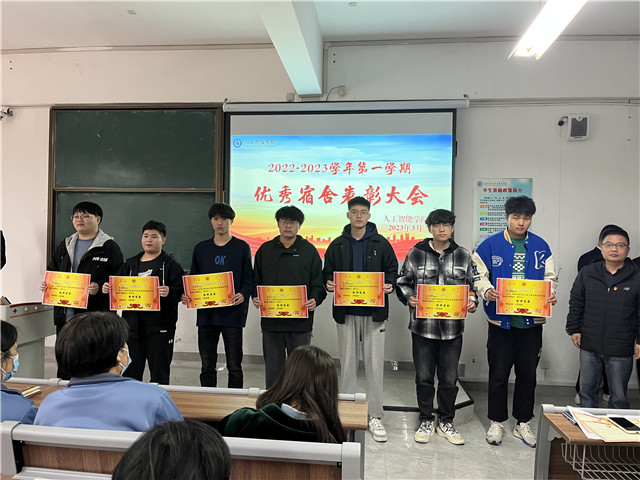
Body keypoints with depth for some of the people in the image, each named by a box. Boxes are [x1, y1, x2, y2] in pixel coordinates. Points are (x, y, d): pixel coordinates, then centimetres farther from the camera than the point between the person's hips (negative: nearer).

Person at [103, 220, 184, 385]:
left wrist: (169, 292, -29)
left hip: (159, 328, -4)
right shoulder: (130, 264, 16)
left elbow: (182, 292, -9)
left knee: (159, 374, 4)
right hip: (132, 326, 5)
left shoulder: (170, 265, 1)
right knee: (129, 373, 13)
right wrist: (107, 289, 0)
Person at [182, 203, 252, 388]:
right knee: (207, 366, 12)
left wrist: (243, 295, -19)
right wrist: (186, 295, -4)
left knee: (234, 366, 5)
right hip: (206, 314, 3)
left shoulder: (242, 247, 2)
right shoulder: (201, 248, 12)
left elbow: (248, 279, 0)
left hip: (232, 313, -3)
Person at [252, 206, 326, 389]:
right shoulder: (265, 250, 9)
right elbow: (256, 280, 13)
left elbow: (318, 283, 3)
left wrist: (315, 300, -15)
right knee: (273, 365, 12)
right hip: (270, 319, 2)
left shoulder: (309, 250, 4)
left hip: (300, 320, -1)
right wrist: (255, 297, -5)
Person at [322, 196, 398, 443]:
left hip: (374, 312, -1)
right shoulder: (337, 245, 7)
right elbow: (328, 272, 12)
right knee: (347, 364, 10)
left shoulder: (381, 243, 3)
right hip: (346, 312, 2)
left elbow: (392, 270, 7)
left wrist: (389, 285, -12)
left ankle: (375, 416, 16)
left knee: (374, 365, 3)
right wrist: (329, 284, -9)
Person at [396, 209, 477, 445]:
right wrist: (409, 297, -12)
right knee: (424, 376, 10)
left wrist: (471, 302, -6)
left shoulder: (463, 256, 5)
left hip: (452, 327, 1)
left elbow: (471, 286, 13)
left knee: (449, 378, 11)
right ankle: (426, 421, 28)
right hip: (422, 326, -1)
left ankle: (446, 422, 30)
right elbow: (403, 282, 6)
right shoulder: (416, 253, 0)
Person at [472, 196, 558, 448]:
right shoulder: (490, 245, -3)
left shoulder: (541, 247, 5)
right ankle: (496, 423, 23)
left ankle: (523, 423, 30)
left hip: (532, 322, 3)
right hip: (501, 320, -2)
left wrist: (550, 295, -11)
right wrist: (487, 291, -21)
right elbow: (479, 275, -1)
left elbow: (550, 278, 9)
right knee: (498, 374, 6)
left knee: (528, 374, 13)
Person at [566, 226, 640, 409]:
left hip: (621, 350, -2)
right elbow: (575, 304, 8)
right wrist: (574, 329, 3)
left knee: (619, 397, 10)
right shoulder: (587, 273, 2)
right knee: (587, 391, 15)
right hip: (589, 346, 2)